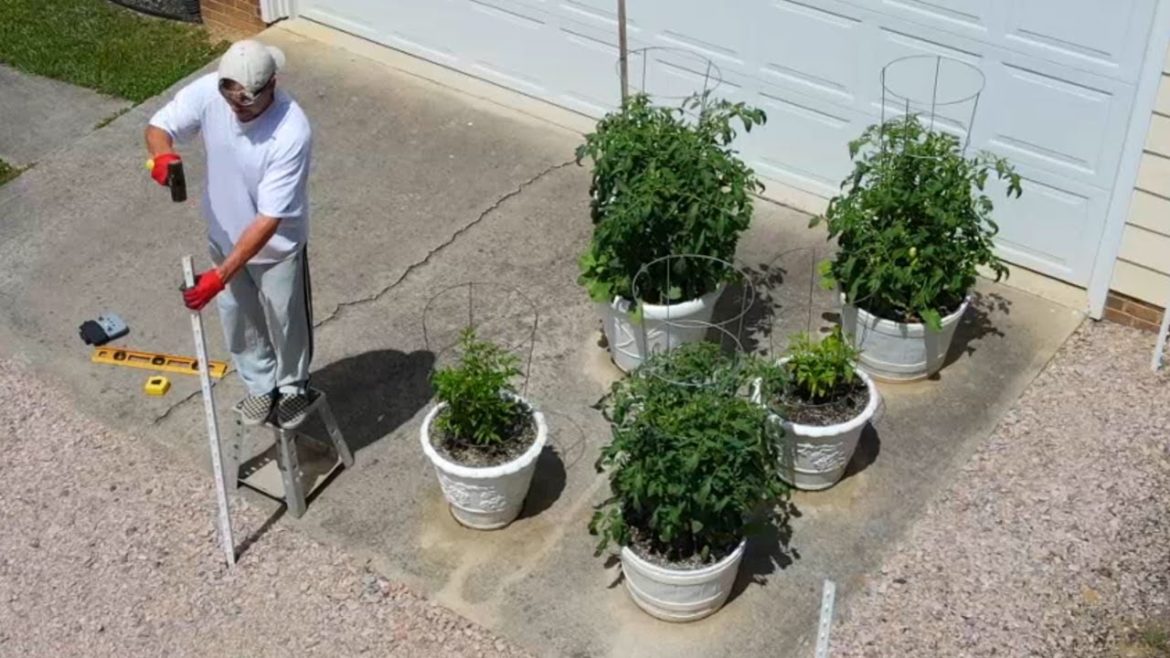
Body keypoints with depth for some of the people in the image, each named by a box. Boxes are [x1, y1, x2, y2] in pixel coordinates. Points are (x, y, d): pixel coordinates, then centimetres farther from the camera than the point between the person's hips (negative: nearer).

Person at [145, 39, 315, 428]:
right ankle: (260, 385, 50)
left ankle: (293, 386, 48)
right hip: (225, 235, 5)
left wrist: (220, 276, -36)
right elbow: (158, 128, -9)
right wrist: (163, 155, -35)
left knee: (286, 321, 19)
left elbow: (269, 220, -34)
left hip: (276, 245, -4)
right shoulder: (208, 92, -23)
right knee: (238, 320, 24)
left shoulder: (292, 133, -37)